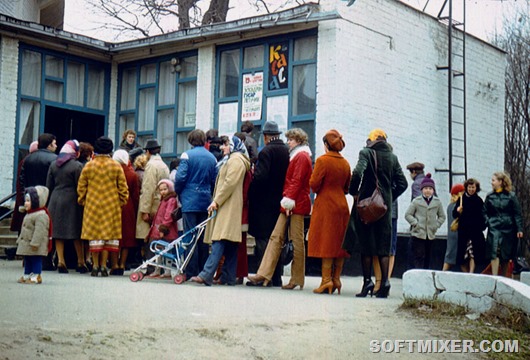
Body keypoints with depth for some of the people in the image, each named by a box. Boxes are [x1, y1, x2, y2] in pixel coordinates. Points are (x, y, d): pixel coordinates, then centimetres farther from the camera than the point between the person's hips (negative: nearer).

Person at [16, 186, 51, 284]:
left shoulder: (41, 215, -19)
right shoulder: (29, 214, 18)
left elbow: (39, 231, -25)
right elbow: (24, 230, 27)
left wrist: (34, 243, -29)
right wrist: (20, 240, 26)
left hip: (35, 246, -11)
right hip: (26, 243, 11)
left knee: (36, 260, -5)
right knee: (27, 260, 15)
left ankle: (36, 276, -1)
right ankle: (27, 275, 22)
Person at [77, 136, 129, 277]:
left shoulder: (88, 166, 0)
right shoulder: (116, 166, -2)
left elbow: (81, 187, 4)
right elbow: (122, 188, 0)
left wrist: (82, 201, 17)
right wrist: (121, 202, 13)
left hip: (92, 206, 1)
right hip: (111, 206, 0)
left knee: (94, 234, 6)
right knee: (108, 234, 6)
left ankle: (95, 265, 6)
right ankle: (103, 265, 5)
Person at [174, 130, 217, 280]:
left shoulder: (187, 155, -6)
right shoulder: (212, 158, 6)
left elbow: (180, 177, -11)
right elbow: (215, 180, 6)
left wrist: (179, 193, 6)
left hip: (190, 201, -4)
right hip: (206, 202, 4)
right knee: (204, 237, 9)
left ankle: (191, 272, -3)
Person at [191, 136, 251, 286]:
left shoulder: (236, 160, -6)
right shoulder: (230, 160, 26)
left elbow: (230, 183, -17)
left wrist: (216, 201, -18)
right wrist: (216, 202, 17)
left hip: (228, 206, -11)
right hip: (226, 207, 11)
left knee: (219, 241, -19)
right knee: (230, 244, 7)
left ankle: (206, 275, -28)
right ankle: (229, 277, 7)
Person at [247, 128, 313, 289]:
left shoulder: (302, 157, -8)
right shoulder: (296, 156, 22)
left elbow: (297, 181, -16)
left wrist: (289, 200, -21)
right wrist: (286, 200, 13)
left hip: (297, 205, -10)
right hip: (289, 205, 10)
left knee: (297, 241, -3)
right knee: (276, 237, 2)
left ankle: (297, 279, 4)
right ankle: (264, 274, -1)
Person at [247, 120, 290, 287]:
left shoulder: (266, 152, -13)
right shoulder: (287, 151, 5)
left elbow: (260, 176, -21)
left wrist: (250, 193, -8)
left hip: (264, 203, -7)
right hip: (281, 201, 7)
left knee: (263, 239, -2)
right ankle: (276, 277, 16)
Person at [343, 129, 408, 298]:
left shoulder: (366, 153, -3)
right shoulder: (393, 157, 9)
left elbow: (358, 173, -20)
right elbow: (402, 183, 8)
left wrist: (354, 192, -6)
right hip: (385, 205, 3)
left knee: (366, 245, 4)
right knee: (384, 246, 6)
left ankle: (367, 281, 2)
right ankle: (384, 282, -2)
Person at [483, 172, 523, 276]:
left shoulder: (511, 196, 1)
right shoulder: (490, 196, 6)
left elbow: (517, 214, 0)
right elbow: (485, 212, 9)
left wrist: (519, 229, -5)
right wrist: (485, 223, -6)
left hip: (508, 229, -1)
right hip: (494, 229, 1)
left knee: (505, 256, 7)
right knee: (494, 253, -12)